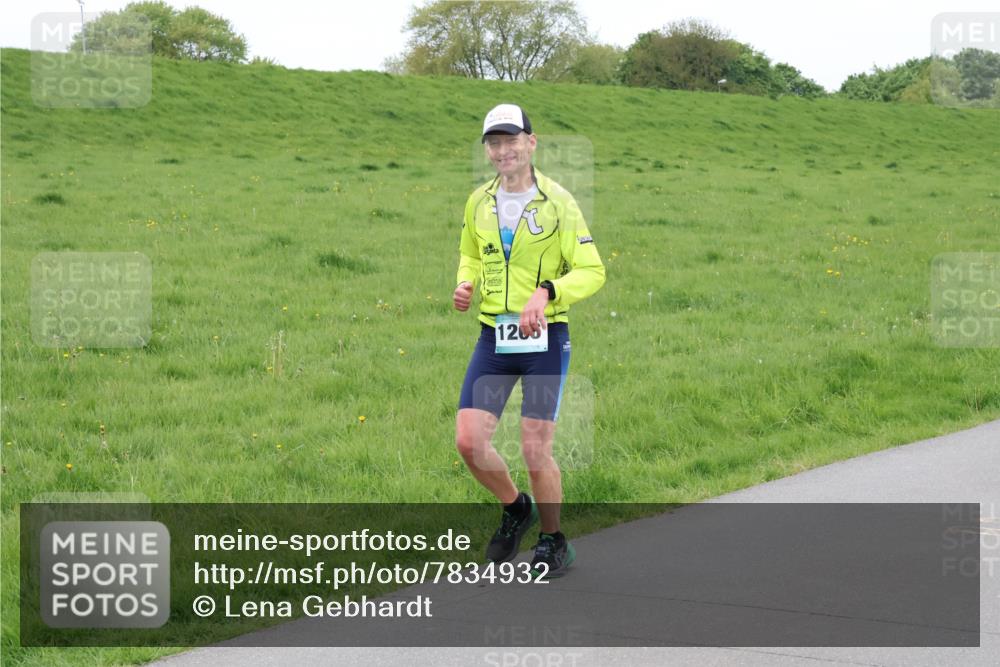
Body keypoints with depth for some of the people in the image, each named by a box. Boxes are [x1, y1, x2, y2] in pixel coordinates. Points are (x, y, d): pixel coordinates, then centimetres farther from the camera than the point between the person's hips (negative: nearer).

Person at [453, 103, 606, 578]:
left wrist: (546, 292, -27)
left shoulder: (557, 202, -8)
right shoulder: (479, 202, 7)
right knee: (469, 443, -4)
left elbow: (592, 272, -11)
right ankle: (515, 509, 25)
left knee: (536, 452, -4)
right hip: (493, 337, 4)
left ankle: (554, 543, 19)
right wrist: (465, 284, 3)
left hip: (544, 339, -4)